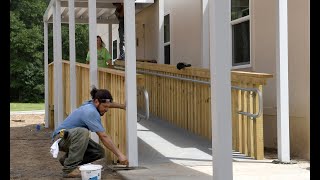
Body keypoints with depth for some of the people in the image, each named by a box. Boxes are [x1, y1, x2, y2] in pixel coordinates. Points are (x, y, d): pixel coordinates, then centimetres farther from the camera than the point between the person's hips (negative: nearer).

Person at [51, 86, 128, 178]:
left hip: (74, 138, 10)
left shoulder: (92, 104, -2)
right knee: (82, 132, -39)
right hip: (61, 137, -10)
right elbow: (104, 137, -32)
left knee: (99, 152, -5)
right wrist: (119, 154, -32)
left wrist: (123, 106, 27)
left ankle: (67, 159, 13)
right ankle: (70, 168, -32)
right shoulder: (91, 112, -29)